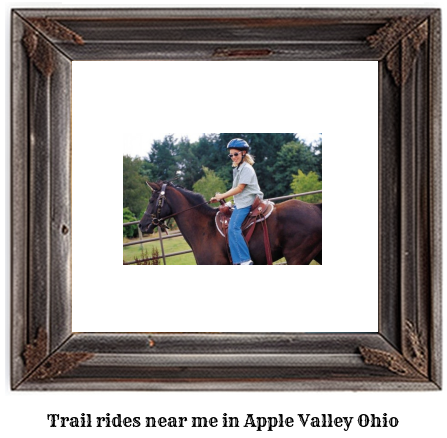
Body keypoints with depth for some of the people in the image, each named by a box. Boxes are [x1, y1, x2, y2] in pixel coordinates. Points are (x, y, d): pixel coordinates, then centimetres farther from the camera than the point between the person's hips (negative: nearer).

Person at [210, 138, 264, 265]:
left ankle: (244, 260, -28)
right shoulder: (238, 169, 19)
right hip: (240, 203, 10)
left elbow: (239, 188, -15)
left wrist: (221, 196, -10)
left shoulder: (246, 168, -11)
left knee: (233, 228, -24)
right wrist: (220, 197, 8)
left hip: (246, 203, -10)